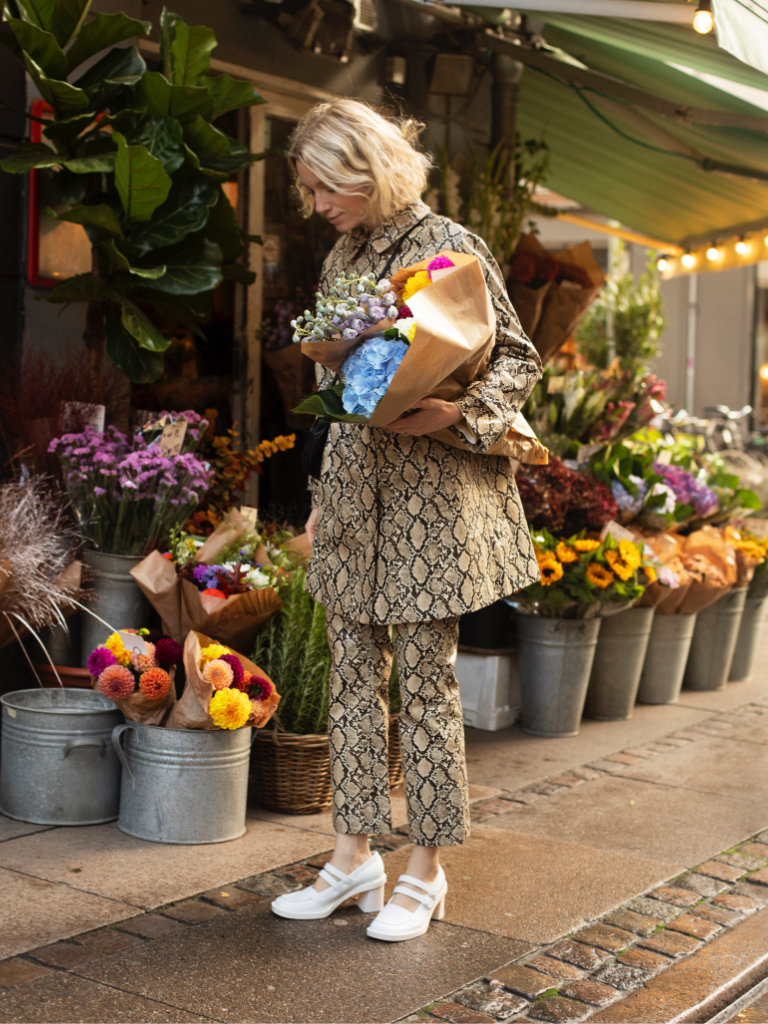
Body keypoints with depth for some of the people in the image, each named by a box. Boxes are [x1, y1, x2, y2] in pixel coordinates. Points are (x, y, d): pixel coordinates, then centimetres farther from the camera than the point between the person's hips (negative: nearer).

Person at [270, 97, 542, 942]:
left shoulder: (448, 246, -7)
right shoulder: (341, 259, 14)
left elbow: (518, 358, -6)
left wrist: (457, 412, -23)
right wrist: (322, 494, 17)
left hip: (429, 496, -7)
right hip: (354, 492, 7)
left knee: (425, 681, -1)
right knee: (354, 676, 9)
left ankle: (424, 871, 12)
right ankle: (355, 856, 20)